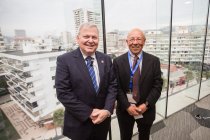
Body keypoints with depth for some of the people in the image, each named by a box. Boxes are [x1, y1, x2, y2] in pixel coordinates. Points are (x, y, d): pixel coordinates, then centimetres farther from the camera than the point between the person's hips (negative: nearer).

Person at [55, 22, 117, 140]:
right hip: (78, 123, -3)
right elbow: (63, 93, -16)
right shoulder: (65, 60, -13)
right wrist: (89, 113, -17)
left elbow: (113, 85, -1)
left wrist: (107, 110, -14)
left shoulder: (106, 59, -1)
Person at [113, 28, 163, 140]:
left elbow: (158, 85, -6)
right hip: (125, 110, 0)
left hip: (146, 109, 1)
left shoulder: (154, 61, -5)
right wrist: (127, 106, -16)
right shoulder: (118, 62, -8)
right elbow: (116, 87, -9)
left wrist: (146, 104, -15)